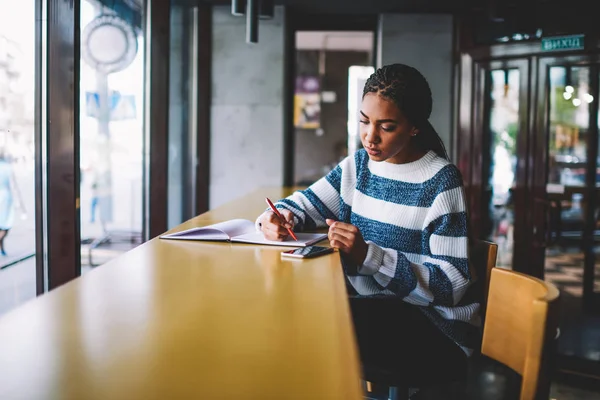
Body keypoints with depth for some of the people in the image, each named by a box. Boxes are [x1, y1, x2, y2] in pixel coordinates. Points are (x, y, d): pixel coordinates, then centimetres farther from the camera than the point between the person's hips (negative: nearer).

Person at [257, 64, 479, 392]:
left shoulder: (440, 181, -13)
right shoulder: (358, 164, 7)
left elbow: (450, 284, -17)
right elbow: (305, 203, 14)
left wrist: (368, 256, -28)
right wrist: (276, 217, -11)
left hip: (436, 327, -6)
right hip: (369, 306, 6)